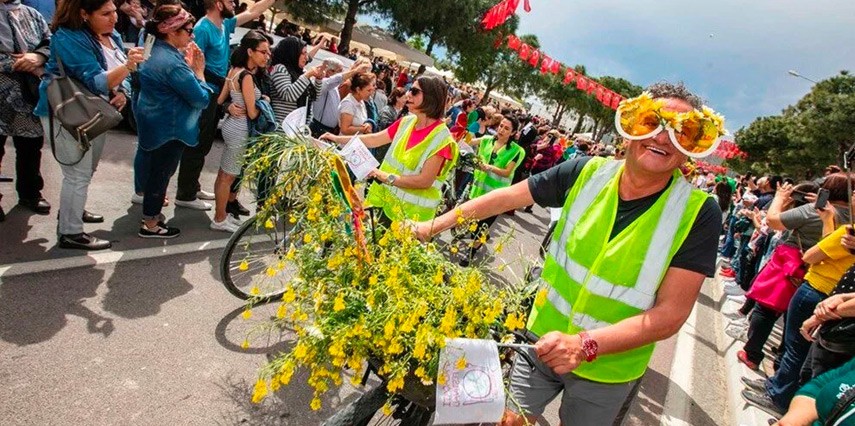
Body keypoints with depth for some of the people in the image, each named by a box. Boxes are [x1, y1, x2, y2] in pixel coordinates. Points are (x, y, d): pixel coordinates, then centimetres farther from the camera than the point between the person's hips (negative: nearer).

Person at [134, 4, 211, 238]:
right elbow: (201, 98, -24)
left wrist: (189, 66, -2)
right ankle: (150, 224, 18)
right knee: (161, 173, 4)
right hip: (168, 128, -10)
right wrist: (198, 70, -12)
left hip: (154, 122, 10)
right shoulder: (172, 62, -27)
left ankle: (151, 212, 38)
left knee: (154, 170, 22)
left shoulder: (155, 52, 5)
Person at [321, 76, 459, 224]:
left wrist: (388, 178, -27)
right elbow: (375, 139, 7)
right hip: (386, 199, 6)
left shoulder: (441, 138, -18)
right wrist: (338, 139, 3)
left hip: (411, 212, -6)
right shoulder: (407, 122, 2)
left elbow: (425, 180, -23)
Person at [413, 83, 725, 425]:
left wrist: (584, 344, -32)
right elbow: (507, 197, -5)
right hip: (545, 340, 2)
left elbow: (672, 312, -21)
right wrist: (432, 226, -4)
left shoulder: (698, 214, -18)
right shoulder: (587, 173, -12)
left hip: (606, 372, -1)